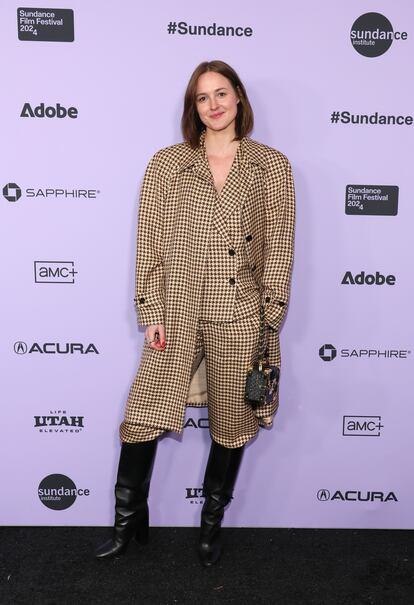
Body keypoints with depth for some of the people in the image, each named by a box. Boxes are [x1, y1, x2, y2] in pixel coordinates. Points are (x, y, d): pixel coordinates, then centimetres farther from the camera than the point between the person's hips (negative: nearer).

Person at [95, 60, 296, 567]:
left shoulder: (272, 166, 4)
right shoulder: (166, 164, 4)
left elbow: (279, 247, 2)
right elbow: (148, 243, 1)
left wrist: (269, 320, -3)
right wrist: (151, 313, -5)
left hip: (240, 319, 0)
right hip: (176, 315, 0)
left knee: (232, 427, 12)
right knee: (140, 419, 4)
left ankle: (212, 524, 36)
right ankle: (129, 522, 29)